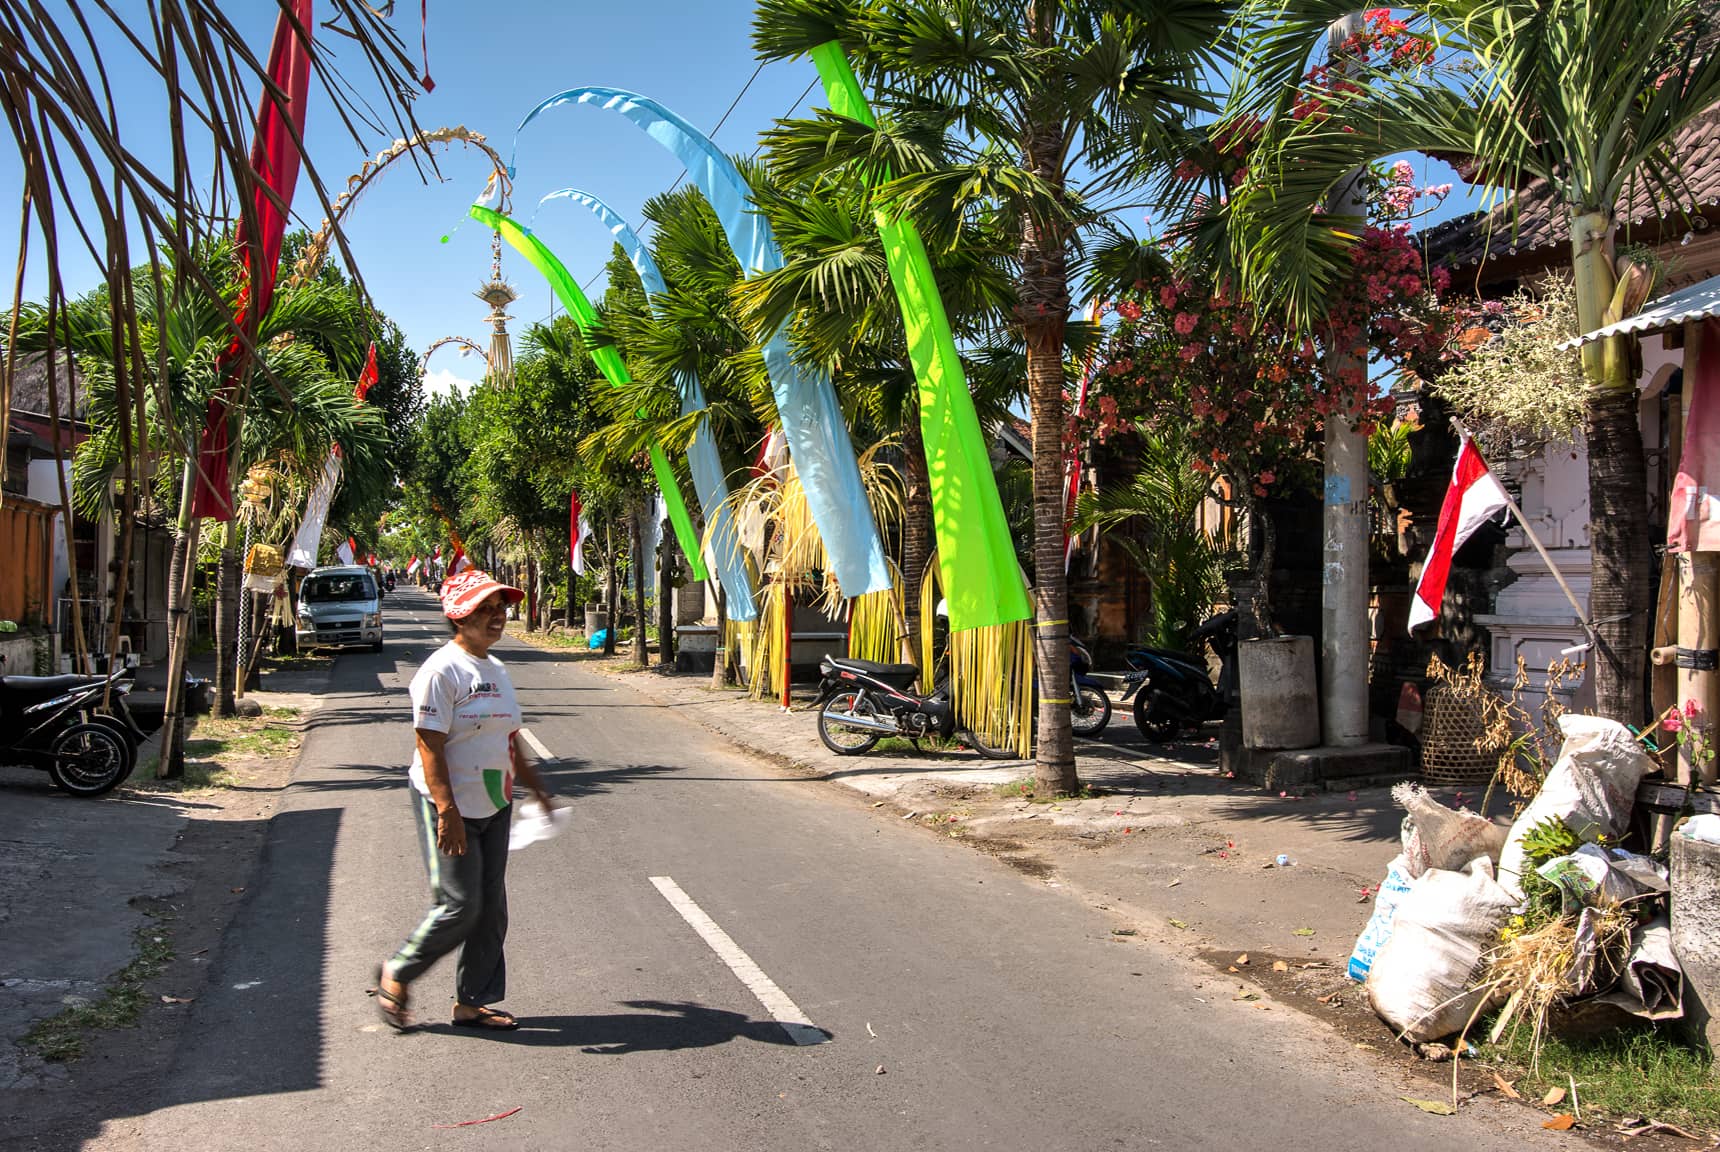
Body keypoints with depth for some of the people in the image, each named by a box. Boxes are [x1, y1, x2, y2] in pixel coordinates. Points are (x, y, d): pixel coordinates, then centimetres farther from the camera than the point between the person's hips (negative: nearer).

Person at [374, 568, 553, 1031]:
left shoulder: (496, 670, 11)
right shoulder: (442, 670, -15)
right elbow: (430, 749, -20)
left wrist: (535, 785, 23)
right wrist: (447, 812, -25)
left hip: (494, 806, 8)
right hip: (448, 807, -8)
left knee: (491, 908, 10)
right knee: (460, 906, -6)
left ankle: (472, 1002, 22)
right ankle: (396, 975, 18)